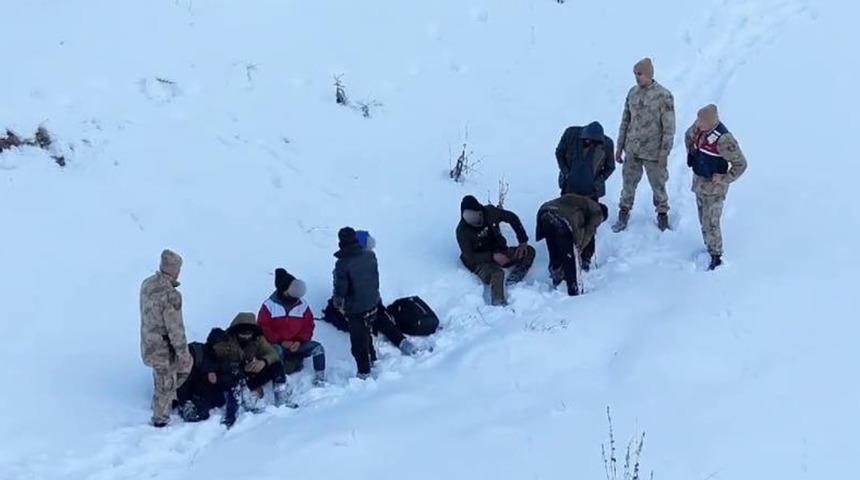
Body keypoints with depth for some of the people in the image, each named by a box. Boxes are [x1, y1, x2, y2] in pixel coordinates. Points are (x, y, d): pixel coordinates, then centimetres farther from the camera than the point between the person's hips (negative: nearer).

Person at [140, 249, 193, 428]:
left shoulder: (147, 284, -5)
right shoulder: (171, 296, -32)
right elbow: (175, 330, -24)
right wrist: (184, 355, -13)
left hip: (148, 342, 8)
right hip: (163, 348, -8)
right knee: (166, 384, 14)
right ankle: (160, 418, 31)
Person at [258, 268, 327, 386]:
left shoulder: (303, 306, 2)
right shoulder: (269, 306, -5)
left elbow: (308, 327, 5)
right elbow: (263, 329, -8)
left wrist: (300, 341, -14)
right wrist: (280, 341, -17)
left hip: (297, 345, 3)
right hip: (277, 345, -3)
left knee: (318, 348, -18)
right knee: (277, 351, -37)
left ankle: (320, 380, -13)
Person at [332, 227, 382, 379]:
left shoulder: (342, 263, -27)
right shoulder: (370, 255, -11)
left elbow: (340, 289, -18)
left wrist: (337, 302, 1)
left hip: (356, 309, -6)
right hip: (373, 302, 6)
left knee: (358, 341, 11)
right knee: (366, 333, 29)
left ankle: (364, 372, 22)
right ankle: (372, 360, 47)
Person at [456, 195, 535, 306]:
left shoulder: (490, 212, -10)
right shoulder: (462, 231, -19)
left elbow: (512, 218, 4)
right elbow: (469, 257, -19)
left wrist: (523, 241, -3)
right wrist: (492, 256, -30)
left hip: (499, 252, 6)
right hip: (480, 261, -6)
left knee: (529, 251, -14)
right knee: (497, 273, -37)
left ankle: (511, 283, -27)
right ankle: (498, 303, -51)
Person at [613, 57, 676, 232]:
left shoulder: (663, 96, -14)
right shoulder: (633, 92, 1)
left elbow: (669, 128, -12)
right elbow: (625, 121, 10)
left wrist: (664, 154, -13)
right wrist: (620, 147, 10)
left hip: (653, 152, -4)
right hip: (632, 151, 4)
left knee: (658, 185, 10)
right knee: (628, 185, 10)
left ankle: (662, 214, 30)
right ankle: (623, 214, 25)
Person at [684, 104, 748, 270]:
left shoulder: (723, 139, -30)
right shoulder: (700, 126, -7)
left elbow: (741, 164, -22)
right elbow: (689, 136, 19)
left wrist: (724, 179, -19)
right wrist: (691, 155, 14)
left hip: (713, 186, -8)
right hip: (699, 180, 8)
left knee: (711, 223, -5)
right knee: (703, 219, 19)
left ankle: (716, 258, 5)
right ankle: (709, 248, 34)